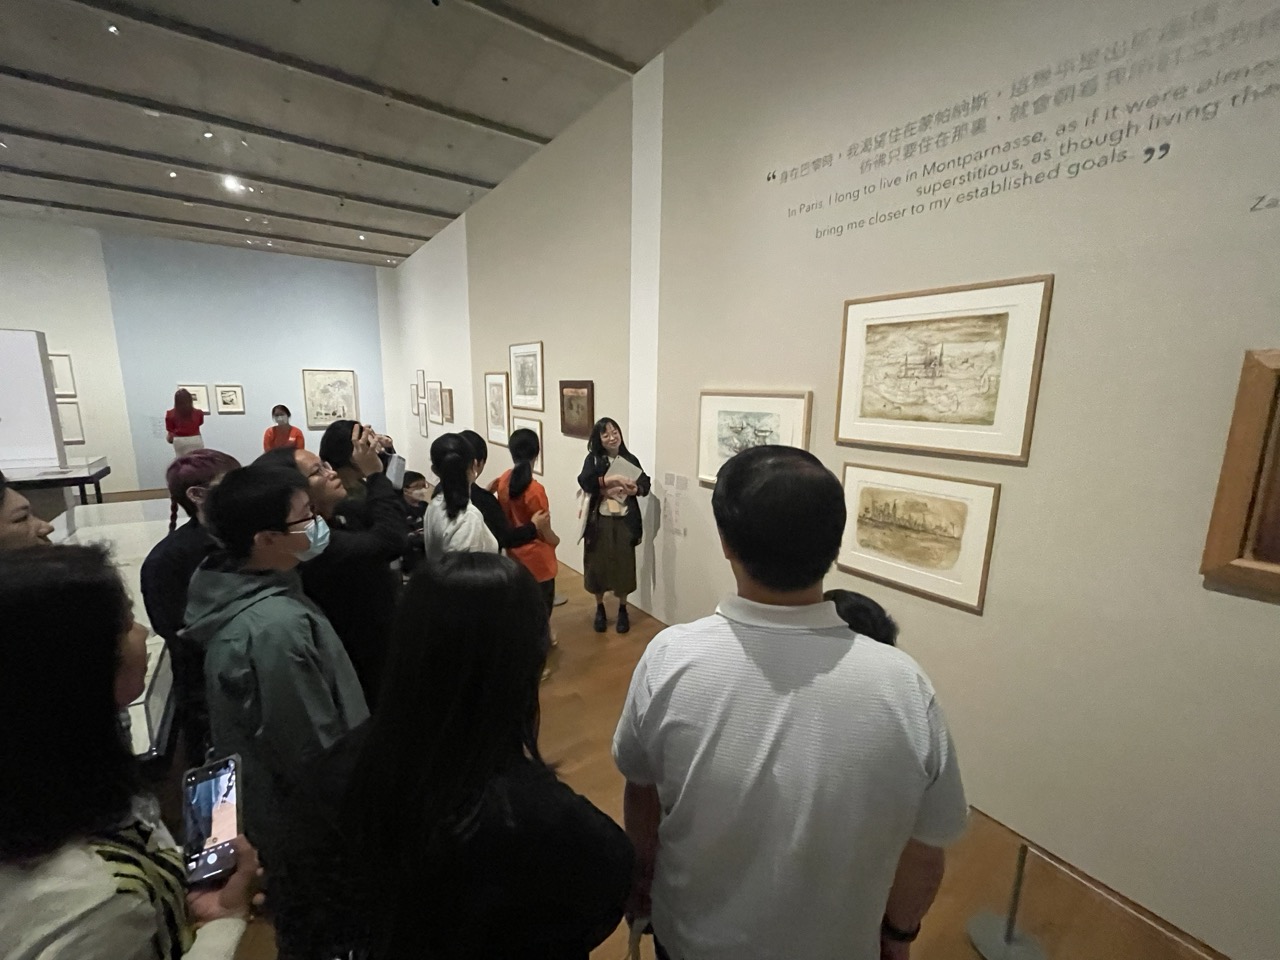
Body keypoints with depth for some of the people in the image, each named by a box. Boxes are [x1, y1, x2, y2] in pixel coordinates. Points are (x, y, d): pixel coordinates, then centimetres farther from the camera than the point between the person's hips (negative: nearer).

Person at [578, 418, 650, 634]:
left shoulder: (630, 459, 3)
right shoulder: (593, 459, -4)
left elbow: (645, 484, 4)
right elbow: (584, 481, -20)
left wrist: (635, 489, -18)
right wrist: (612, 479, -27)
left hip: (624, 522, 1)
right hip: (599, 522, -1)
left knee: (623, 565, 8)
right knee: (598, 565, 9)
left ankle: (623, 610, 28)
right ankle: (600, 609, 30)